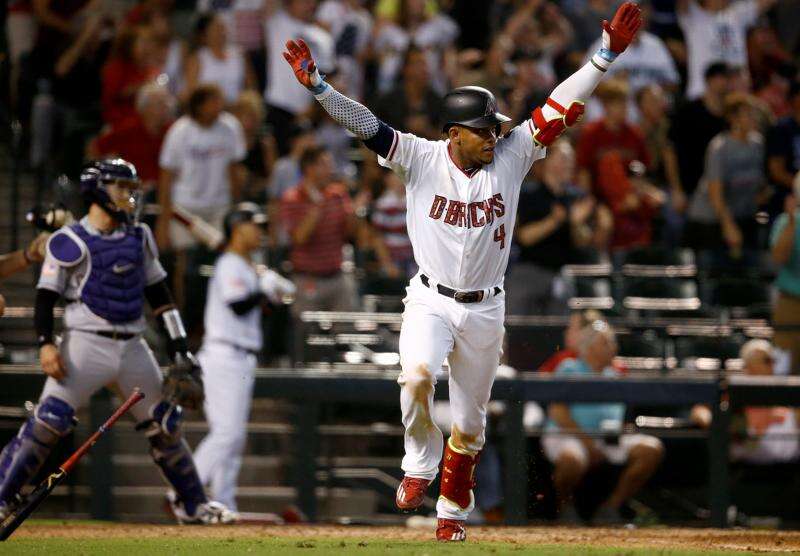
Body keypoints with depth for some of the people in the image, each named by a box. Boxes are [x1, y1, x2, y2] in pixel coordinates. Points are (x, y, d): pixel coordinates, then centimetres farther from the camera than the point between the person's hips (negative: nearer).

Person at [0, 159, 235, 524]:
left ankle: (192, 504, 24)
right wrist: (45, 343, -19)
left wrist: (180, 350, 13)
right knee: (48, 422, -18)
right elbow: (46, 296, -5)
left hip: (133, 348, 6)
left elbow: (159, 294, 18)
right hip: (86, 344, -6)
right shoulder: (71, 241, -4)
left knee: (164, 424, 10)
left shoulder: (139, 237, 14)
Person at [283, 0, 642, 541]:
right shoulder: (422, 159, -7)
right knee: (417, 377, -30)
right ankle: (420, 466, -5)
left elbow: (560, 106, -5)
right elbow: (366, 124, -15)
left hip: (485, 309, 3)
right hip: (431, 299, -3)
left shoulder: (511, 158, -2)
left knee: (470, 424, 10)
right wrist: (317, 85, -28)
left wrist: (606, 55, -12)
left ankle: (453, 510, 29)